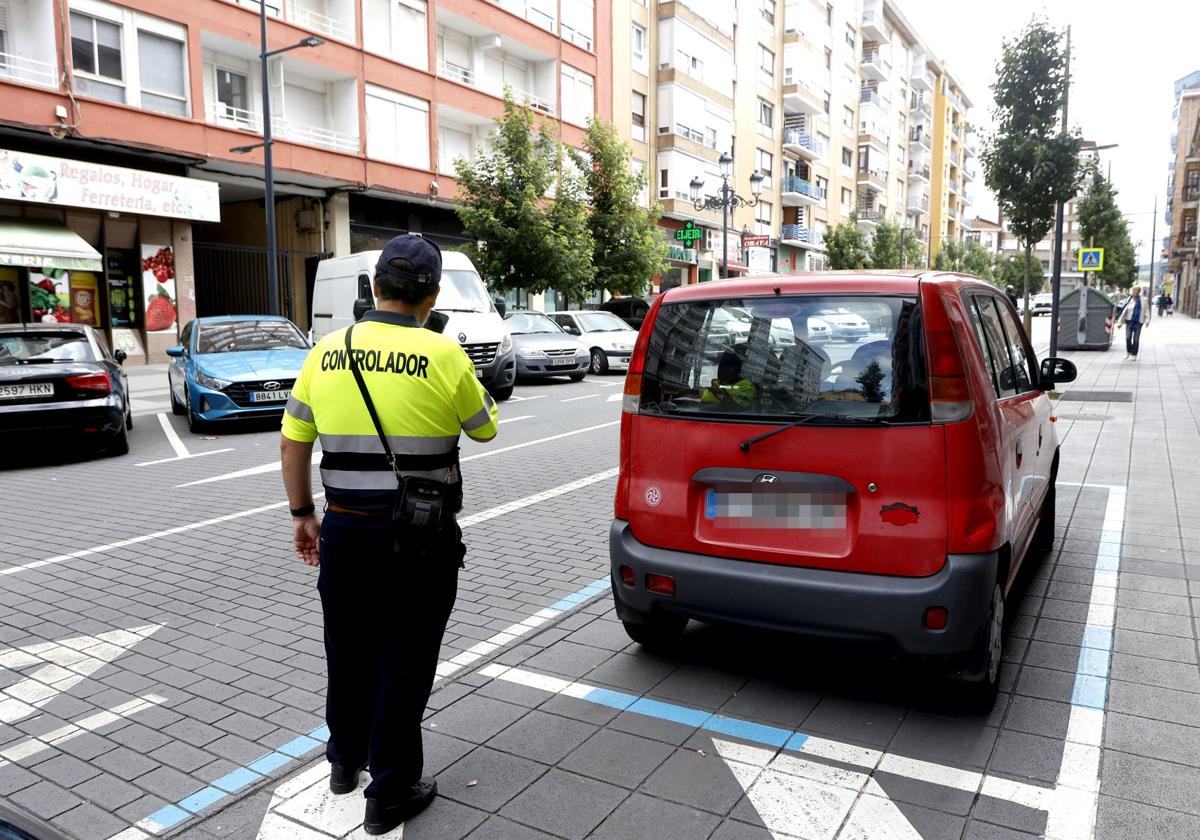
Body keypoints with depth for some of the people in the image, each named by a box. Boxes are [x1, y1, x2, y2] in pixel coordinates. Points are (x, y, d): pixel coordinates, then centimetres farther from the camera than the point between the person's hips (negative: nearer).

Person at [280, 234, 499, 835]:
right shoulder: (443, 356, -13)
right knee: (404, 660, 9)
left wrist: (302, 514, 17)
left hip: (345, 528, 4)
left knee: (348, 649, 22)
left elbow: (292, 444, 6)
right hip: (420, 536, -4)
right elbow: (484, 428, 3)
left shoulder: (326, 352, 0)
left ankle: (344, 760, 42)